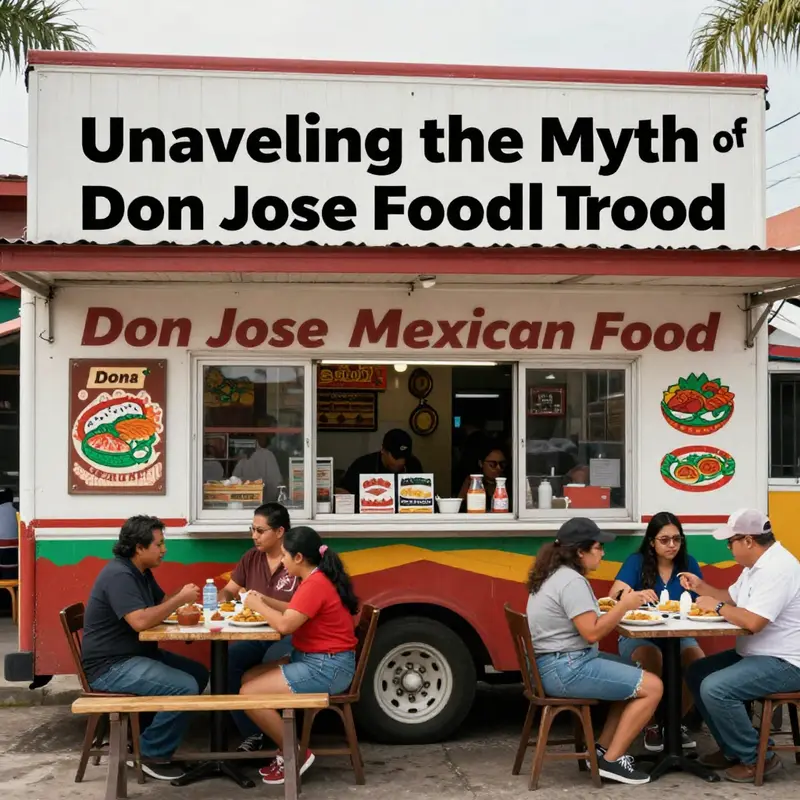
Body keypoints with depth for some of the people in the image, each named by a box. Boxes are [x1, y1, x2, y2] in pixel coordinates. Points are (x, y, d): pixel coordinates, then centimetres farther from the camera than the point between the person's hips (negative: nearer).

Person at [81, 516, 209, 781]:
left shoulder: (140, 572, 10)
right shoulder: (119, 575, -22)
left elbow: (160, 602, 17)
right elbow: (140, 621, -32)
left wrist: (182, 597, -5)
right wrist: (180, 599, -22)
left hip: (136, 655, 11)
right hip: (111, 666, -11)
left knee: (199, 673, 7)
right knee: (185, 687, -23)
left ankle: (153, 735, 10)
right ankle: (151, 754, -6)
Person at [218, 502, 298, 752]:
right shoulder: (251, 558, 10)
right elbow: (227, 591, 16)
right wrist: (222, 601, -8)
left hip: (290, 637, -6)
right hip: (257, 635, 6)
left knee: (270, 664, -35)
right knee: (227, 659, -22)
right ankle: (253, 733, -9)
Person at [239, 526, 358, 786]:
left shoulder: (315, 585, -21)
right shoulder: (318, 579, 12)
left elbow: (285, 625, -27)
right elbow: (297, 613, 16)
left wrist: (258, 606, -11)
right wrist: (266, 601, 5)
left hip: (326, 668, -11)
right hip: (315, 661, 11)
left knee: (249, 694, -12)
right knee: (249, 678, 11)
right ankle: (286, 749, 12)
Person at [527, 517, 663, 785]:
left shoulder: (556, 574, 13)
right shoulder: (572, 581, -19)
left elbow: (584, 617, 15)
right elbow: (592, 632, -23)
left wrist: (627, 600, 5)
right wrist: (623, 606, -13)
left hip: (556, 664, 11)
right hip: (566, 669, -11)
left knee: (636, 676, 20)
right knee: (652, 686, -8)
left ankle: (602, 748, 15)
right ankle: (611, 760, -2)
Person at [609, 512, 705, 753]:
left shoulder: (688, 564, 3)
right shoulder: (636, 562, -6)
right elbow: (614, 598, -17)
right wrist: (632, 596, -40)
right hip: (639, 636, -3)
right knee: (653, 661, -35)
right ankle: (651, 725, -9)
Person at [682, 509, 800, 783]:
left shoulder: (777, 568, -24)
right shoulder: (757, 565, 10)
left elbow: (752, 622, -31)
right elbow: (732, 598, 21)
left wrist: (717, 606, -17)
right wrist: (701, 587, 6)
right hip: (757, 655, 11)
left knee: (714, 688, -25)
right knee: (696, 673, 11)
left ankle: (757, 758, -7)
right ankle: (733, 750, 15)